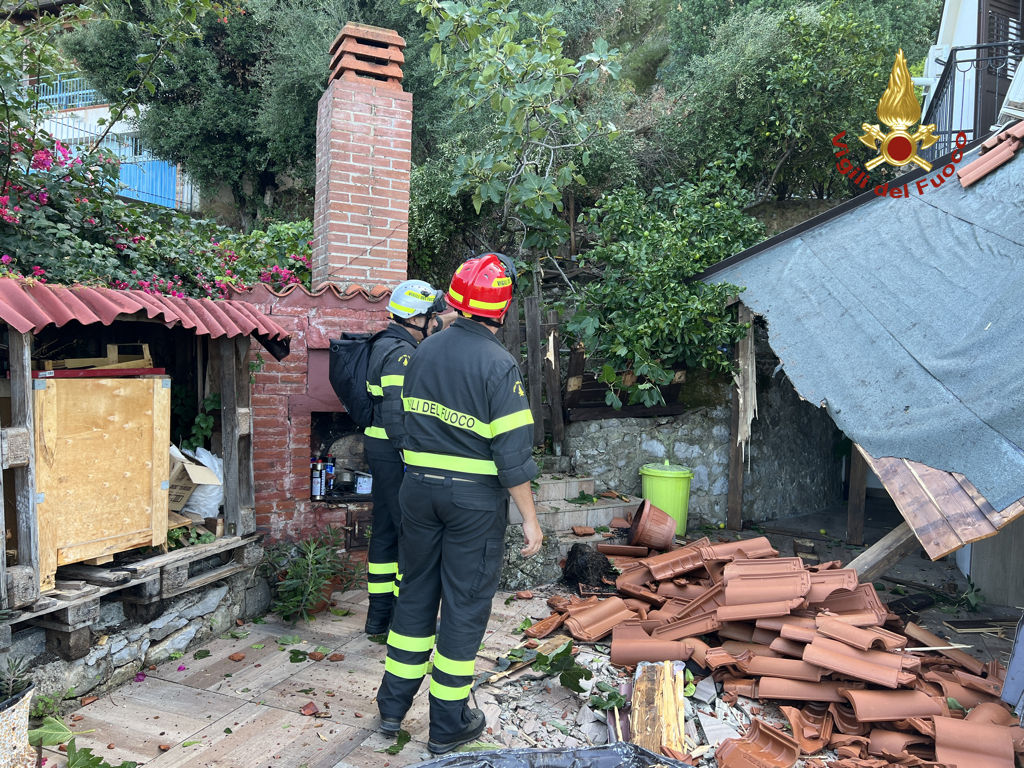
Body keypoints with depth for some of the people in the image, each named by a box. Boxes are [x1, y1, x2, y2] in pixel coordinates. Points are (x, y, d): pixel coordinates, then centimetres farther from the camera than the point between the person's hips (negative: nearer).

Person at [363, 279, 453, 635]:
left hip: (381, 450, 11)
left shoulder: (386, 346, 15)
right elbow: (397, 413, -24)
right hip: (396, 453, -10)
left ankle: (379, 613, 24)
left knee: (386, 529, 15)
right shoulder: (401, 353, -17)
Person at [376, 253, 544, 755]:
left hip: (418, 487, 6)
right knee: (464, 604, 7)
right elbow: (513, 453, -17)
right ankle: (448, 724, 21)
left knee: (416, 592, 18)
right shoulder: (498, 365, -16)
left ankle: (393, 705, 30)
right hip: (475, 496, -5)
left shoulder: (423, 352, 3)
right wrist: (530, 520, -10)